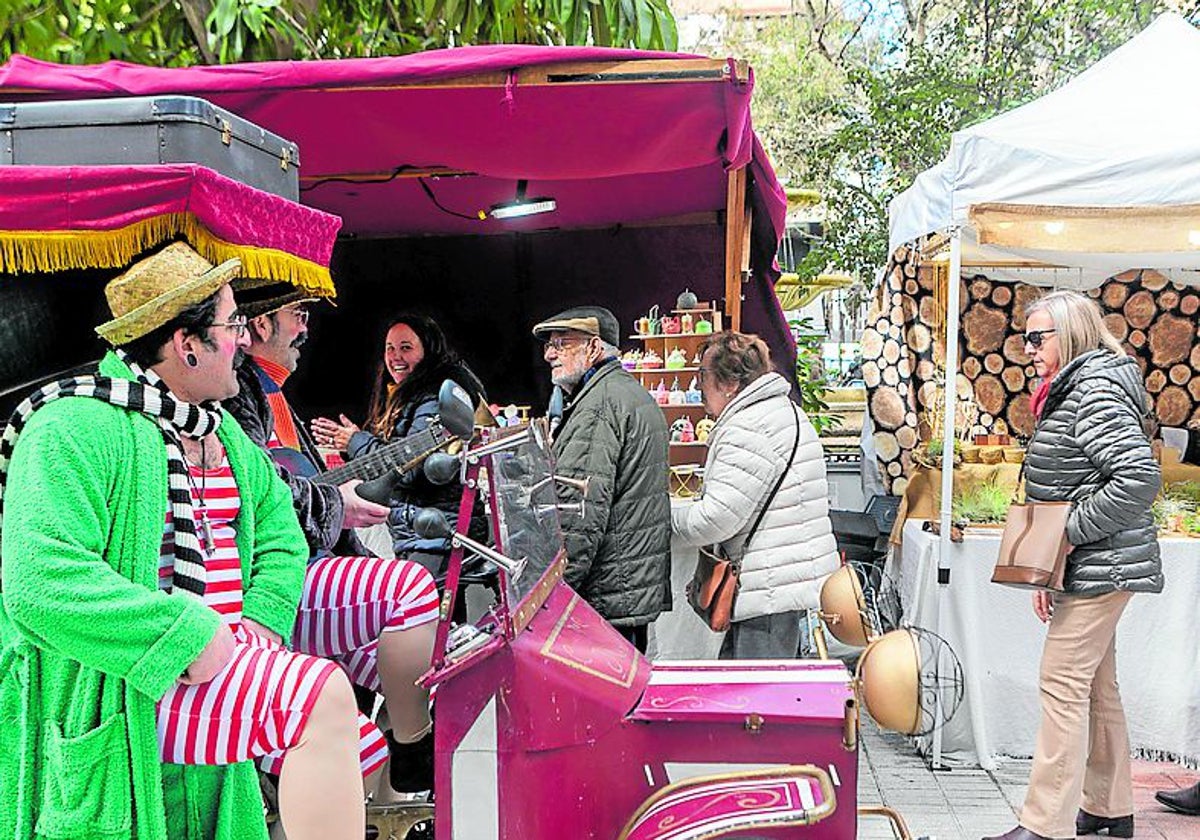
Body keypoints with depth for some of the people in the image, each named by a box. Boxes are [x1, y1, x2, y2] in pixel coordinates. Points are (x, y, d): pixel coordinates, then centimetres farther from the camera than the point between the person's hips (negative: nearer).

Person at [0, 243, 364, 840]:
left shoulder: (219, 428, 15)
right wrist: (190, 636, -26)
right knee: (323, 695, -27)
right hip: (128, 695, -9)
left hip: (226, 653, 9)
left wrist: (259, 624, -3)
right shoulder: (76, 428, -13)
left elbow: (279, 530, 17)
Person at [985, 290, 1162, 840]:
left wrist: (1070, 530, -21)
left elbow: (1140, 476, -27)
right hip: (1088, 566, 11)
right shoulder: (1071, 392, 17)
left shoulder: (1096, 393, -16)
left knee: (1063, 683, -8)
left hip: (1099, 566, -11)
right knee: (1095, 686, 16)